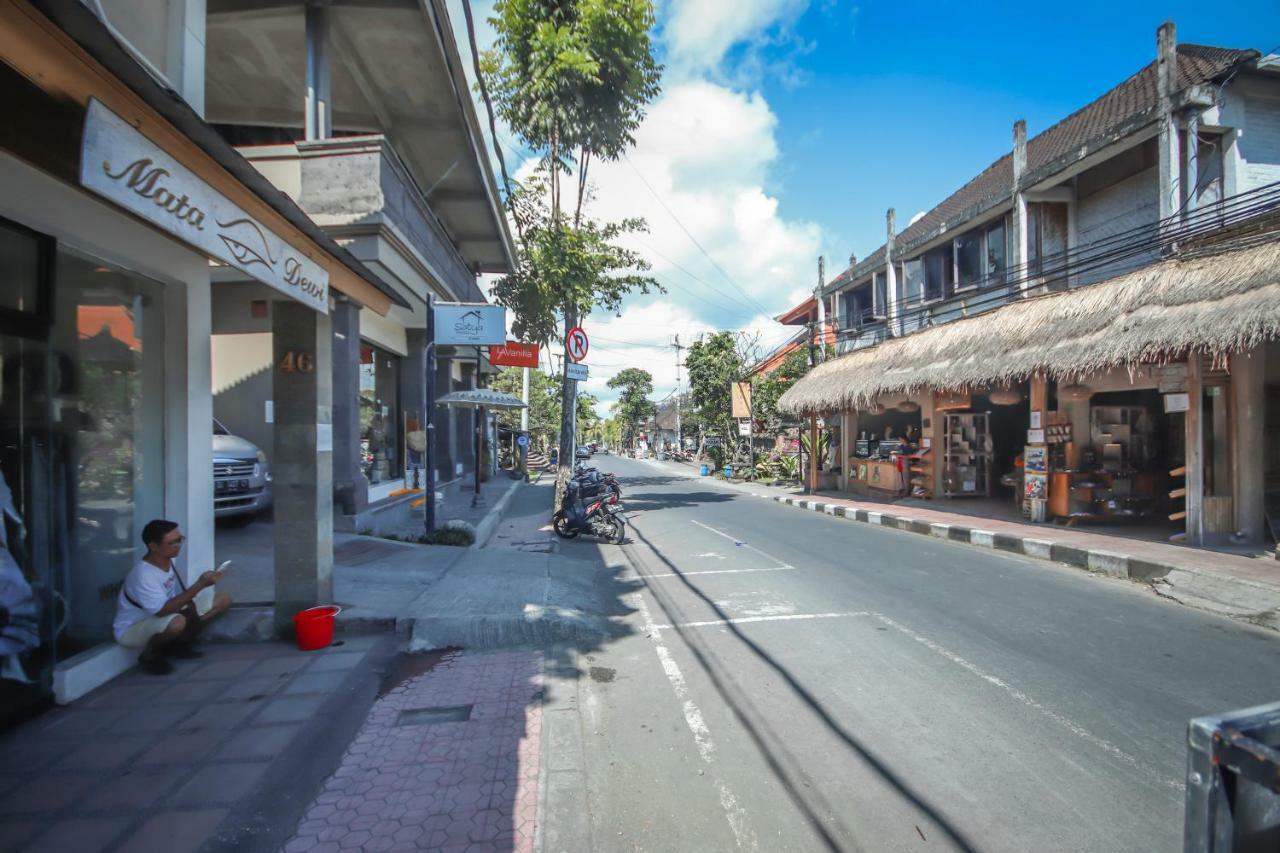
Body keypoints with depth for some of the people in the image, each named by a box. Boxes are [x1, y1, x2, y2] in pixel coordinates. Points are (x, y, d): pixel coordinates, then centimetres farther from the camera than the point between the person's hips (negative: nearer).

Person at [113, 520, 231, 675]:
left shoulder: (169, 560, -7)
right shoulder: (143, 575, -31)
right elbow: (163, 610, -37)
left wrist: (192, 612, -7)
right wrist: (199, 586, -40)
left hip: (162, 617, 8)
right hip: (132, 629, -8)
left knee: (223, 599, -2)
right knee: (177, 623, -41)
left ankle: (177, 645, 7)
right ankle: (150, 656, -8)